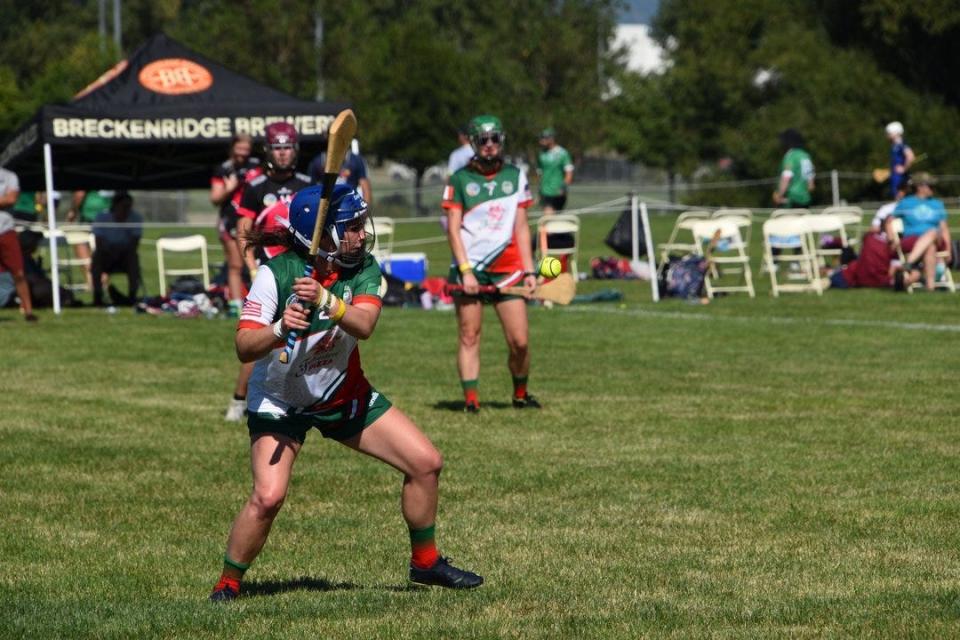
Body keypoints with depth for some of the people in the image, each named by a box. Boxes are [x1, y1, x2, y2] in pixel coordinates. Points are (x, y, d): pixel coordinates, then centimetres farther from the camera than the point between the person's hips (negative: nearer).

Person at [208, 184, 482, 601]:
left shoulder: (363, 268, -11)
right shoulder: (277, 274, -22)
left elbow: (364, 325, -29)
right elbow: (244, 347, -28)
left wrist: (326, 301, -47)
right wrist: (280, 329, -47)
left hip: (345, 394, 5)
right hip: (280, 402, -5)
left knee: (426, 463, 1)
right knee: (268, 495, -24)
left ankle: (425, 562, 21)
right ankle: (228, 582, -2)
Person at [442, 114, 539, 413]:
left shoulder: (515, 176, 11)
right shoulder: (460, 179, 4)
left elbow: (521, 228, 11)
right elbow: (453, 229, 0)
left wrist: (529, 270, 4)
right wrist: (466, 271, -10)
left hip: (508, 268, 2)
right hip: (470, 268, -1)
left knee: (519, 341, -4)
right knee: (469, 337, -5)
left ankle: (520, 394, 16)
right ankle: (470, 398, -3)